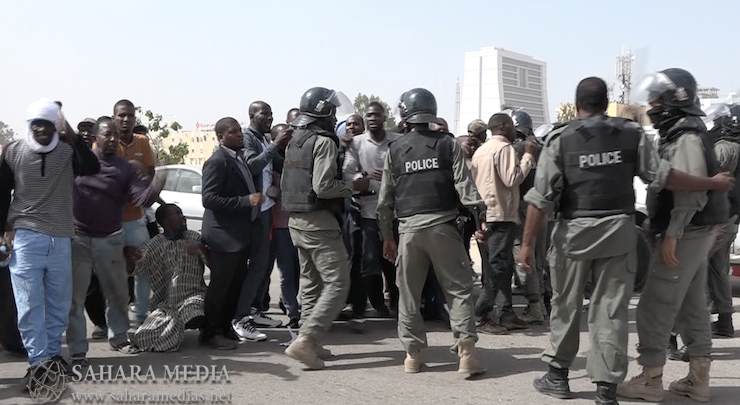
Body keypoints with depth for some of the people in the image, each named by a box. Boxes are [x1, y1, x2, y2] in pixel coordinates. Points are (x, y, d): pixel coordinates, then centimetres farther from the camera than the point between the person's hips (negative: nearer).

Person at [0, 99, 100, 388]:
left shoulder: (69, 151, -2)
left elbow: (93, 169, -22)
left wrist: (74, 138, -34)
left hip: (61, 238, 1)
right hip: (25, 236, -1)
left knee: (59, 302, 10)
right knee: (29, 303, -4)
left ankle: (53, 353, 25)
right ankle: (38, 361, 1)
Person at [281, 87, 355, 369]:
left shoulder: (294, 141, 13)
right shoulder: (324, 141, -13)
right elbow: (323, 186, -21)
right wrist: (351, 187, -6)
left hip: (296, 220, 9)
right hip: (319, 221, -9)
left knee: (311, 283, 15)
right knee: (337, 284, -6)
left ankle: (310, 344, 18)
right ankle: (305, 340, -13)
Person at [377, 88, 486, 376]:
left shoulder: (394, 150, 5)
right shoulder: (447, 144, 1)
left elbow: (385, 199, 7)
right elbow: (464, 186, -5)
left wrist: (387, 237, 14)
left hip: (409, 228, 1)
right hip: (442, 225, -1)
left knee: (408, 294, 10)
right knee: (459, 289, 6)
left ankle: (412, 354, 16)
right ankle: (466, 353, 0)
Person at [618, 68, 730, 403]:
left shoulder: (685, 138, -16)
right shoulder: (676, 134, 15)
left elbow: (692, 193, -24)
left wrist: (672, 234, -26)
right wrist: (669, 232, 19)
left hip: (687, 233, -10)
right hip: (692, 232, 10)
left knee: (655, 307, -6)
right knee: (691, 306, 13)